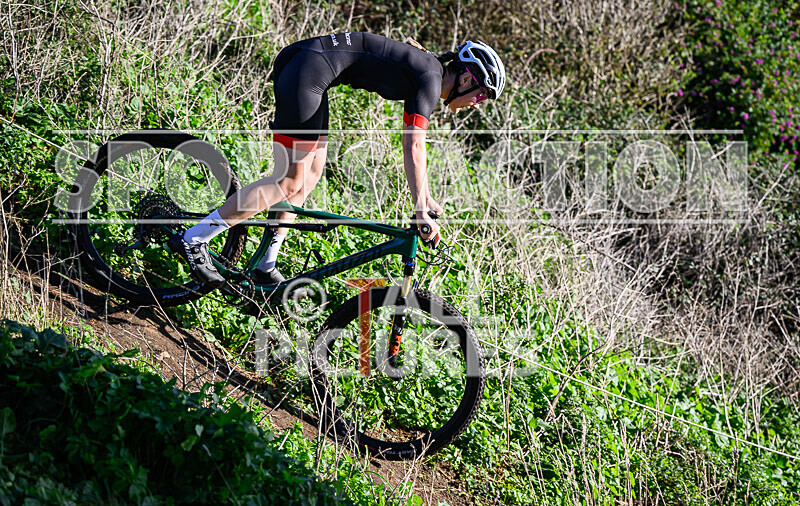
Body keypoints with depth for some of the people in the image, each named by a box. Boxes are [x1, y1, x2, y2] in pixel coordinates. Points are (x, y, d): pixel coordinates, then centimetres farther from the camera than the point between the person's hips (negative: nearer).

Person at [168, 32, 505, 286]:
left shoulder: (426, 70, 18)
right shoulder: (431, 79, -9)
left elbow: (414, 142, 29)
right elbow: (413, 147, -18)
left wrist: (426, 198, 34)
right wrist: (420, 211, -19)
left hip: (304, 67, 10)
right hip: (308, 71, -10)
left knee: (312, 173, 12)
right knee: (291, 182, -9)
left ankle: (265, 267, 15)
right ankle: (193, 240, -9)